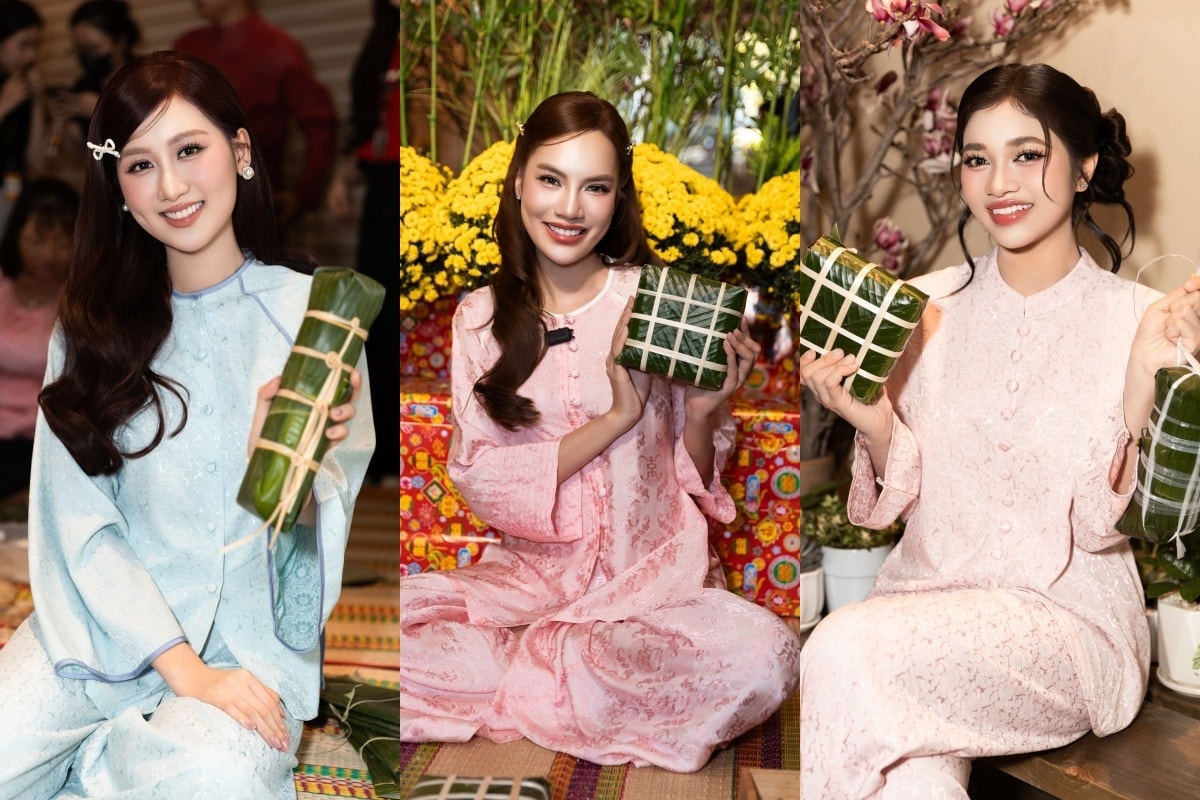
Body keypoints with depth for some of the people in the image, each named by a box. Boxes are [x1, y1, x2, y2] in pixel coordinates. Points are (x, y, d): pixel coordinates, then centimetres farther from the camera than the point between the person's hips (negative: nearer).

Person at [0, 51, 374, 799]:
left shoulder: (311, 312, -3)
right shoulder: (94, 322, 5)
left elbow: (317, 533, -2)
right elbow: (78, 521, 0)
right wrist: (183, 668, -14)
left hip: (251, 639, -2)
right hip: (105, 624, 2)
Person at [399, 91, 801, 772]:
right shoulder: (481, 318, 2)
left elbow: (697, 487, 4)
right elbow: (481, 483, -5)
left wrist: (701, 415, -17)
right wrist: (617, 416, -14)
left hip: (651, 571, 0)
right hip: (529, 572, 1)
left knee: (764, 656, -31)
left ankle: (507, 677, -14)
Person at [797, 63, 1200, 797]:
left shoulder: (1138, 319, -5)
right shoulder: (928, 306, 4)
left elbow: (1104, 524, -10)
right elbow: (904, 497, 6)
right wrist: (871, 424, -15)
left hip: (1067, 619, -2)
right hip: (926, 594, 2)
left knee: (848, 654, -28)